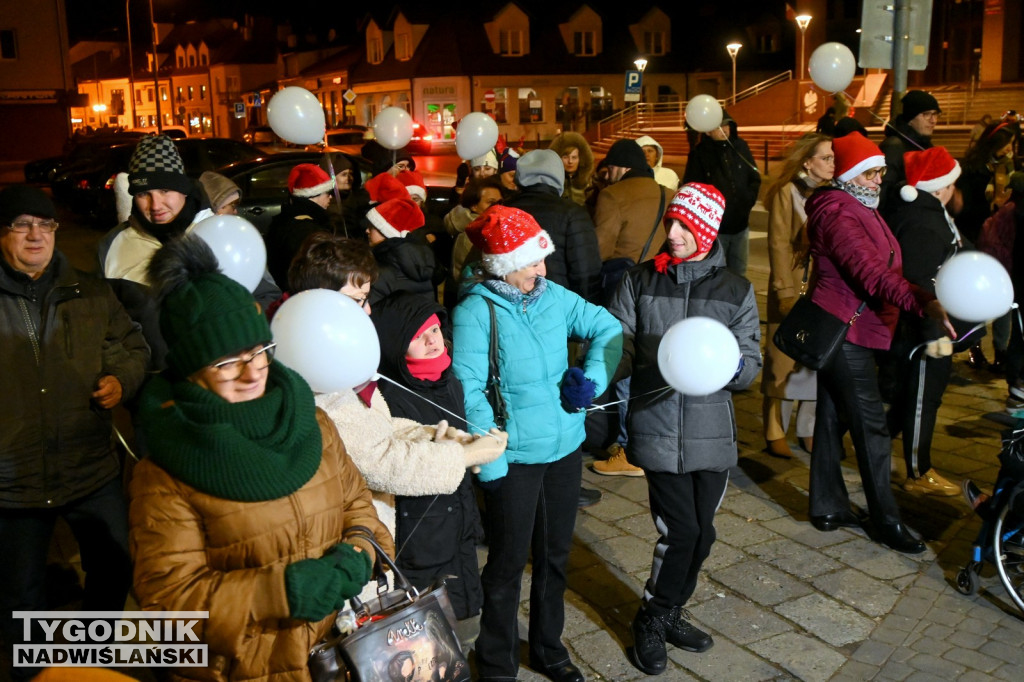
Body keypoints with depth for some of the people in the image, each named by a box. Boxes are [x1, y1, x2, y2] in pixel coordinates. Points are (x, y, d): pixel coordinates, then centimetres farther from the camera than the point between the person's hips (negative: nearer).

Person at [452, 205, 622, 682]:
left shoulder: (554, 297, -1)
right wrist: (490, 462, -20)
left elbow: (608, 330, 8)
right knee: (509, 562, 9)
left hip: (565, 447, 5)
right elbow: (469, 392, -19)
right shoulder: (475, 312, -17)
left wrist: (592, 377, -9)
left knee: (555, 553, 20)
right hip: (515, 458, -5)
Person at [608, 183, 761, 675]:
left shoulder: (736, 290, 6)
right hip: (657, 428, -3)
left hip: (710, 430, 3)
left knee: (700, 534, 11)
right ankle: (652, 620, 18)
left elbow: (750, 367, 3)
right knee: (681, 530, -8)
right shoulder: (640, 281, 2)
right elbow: (619, 347, -2)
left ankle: (668, 613, 36)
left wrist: (734, 367, -19)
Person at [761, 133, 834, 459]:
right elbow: (779, 244, -8)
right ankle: (775, 433, 12)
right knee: (784, 360, 2)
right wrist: (786, 292, -14)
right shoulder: (787, 193, -4)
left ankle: (809, 430, 17)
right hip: (794, 288, -4)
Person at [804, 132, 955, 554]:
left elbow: (880, 269, 20)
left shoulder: (861, 210, 16)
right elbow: (871, 274, -32)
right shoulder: (839, 216, -19)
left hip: (845, 330, 11)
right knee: (870, 427, -5)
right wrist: (924, 304, -43)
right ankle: (887, 522, 5)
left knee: (833, 419, 14)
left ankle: (827, 508, 23)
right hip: (845, 330, -11)